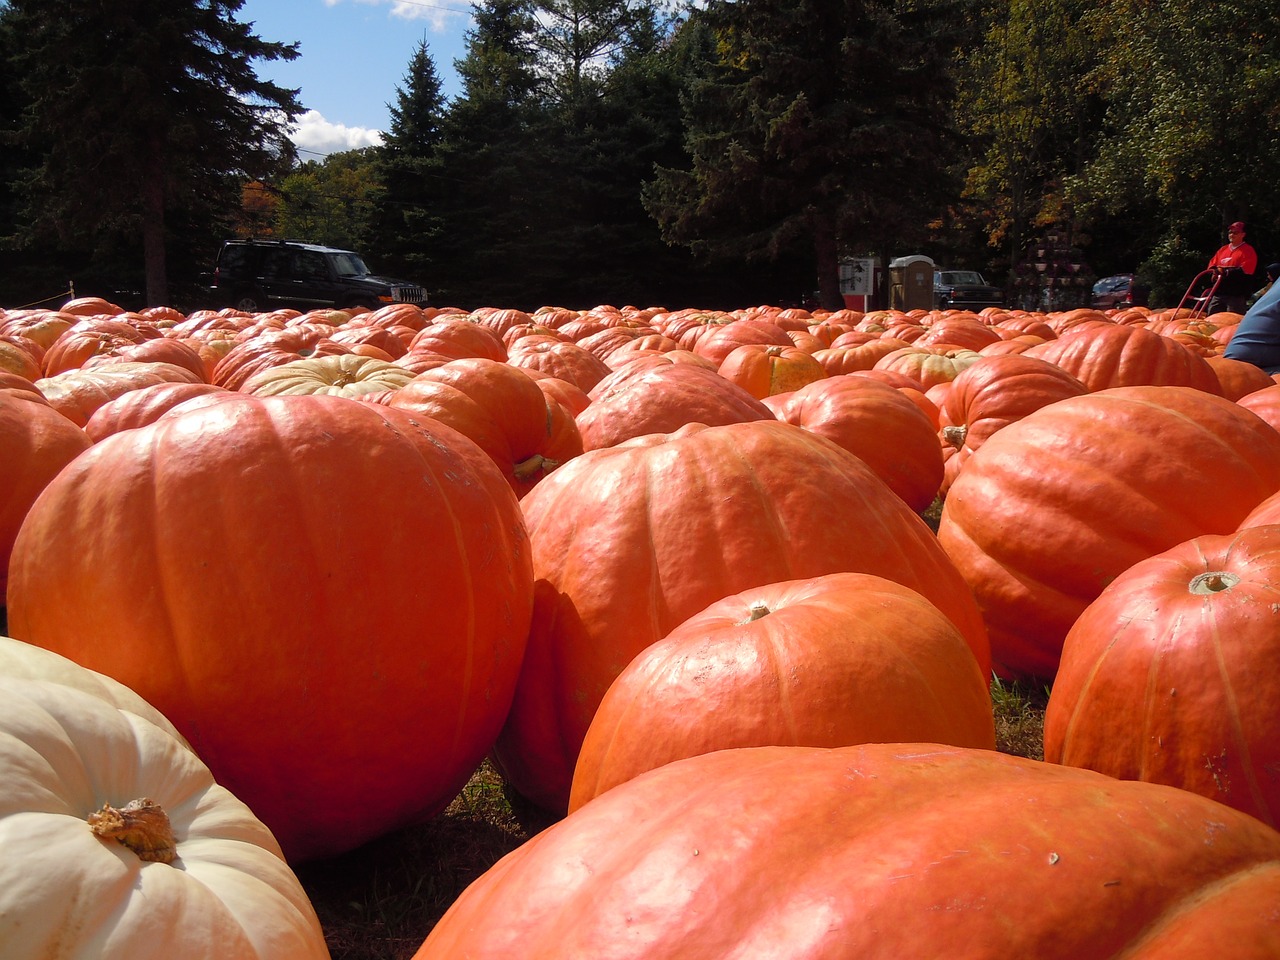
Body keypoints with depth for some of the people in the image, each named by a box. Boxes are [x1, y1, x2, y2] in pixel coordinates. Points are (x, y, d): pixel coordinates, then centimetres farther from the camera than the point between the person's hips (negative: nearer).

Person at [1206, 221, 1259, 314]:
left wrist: (1225, 272, -18)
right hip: (1219, 292, 7)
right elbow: (1211, 266, 16)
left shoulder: (1248, 251, -2)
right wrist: (1216, 271, -7)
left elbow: (1244, 271, -15)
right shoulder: (1223, 249, 19)